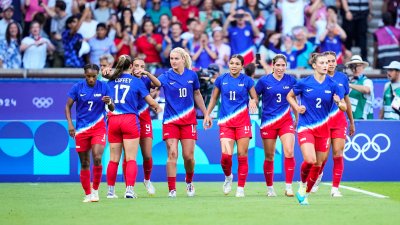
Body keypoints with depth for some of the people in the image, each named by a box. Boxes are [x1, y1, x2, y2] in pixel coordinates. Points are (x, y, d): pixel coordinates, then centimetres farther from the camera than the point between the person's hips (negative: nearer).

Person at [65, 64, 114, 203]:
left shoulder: (103, 87, 0)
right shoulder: (77, 87, -1)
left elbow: (112, 109, 3)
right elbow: (68, 106, 4)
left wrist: (109, 103, -20)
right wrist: (70, 123, -9)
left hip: (98, 127, -1)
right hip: (81, 129, 1)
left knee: (97, 158, -18)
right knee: (84, 164, 4)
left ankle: (95, 190, -1)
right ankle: (88, 194, 16)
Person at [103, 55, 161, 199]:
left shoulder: (111, 80, 8)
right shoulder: (137, 81, 1)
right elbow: (151, 102, 4)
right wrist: (157, 108, 24)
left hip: (113, 120, 3)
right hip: (130, 120, -3)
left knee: (114, 159, 9)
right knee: (131, 159, -3)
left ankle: (111, 191, 13)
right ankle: (129, 190, -13)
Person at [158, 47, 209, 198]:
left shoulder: (192, 75, 2)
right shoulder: (167, 76, -5)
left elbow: (197, 95, 15)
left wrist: (205, 113, 15)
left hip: (188, 120, 2)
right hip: (170, 120, -2)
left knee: (188, 156, 1)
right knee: (172, 154, -8)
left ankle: (189, 181, 29)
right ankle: (171, 189, -5)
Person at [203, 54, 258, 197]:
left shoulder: (246, 80, 3)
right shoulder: (221, 79, 6)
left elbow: (255, 98, 9)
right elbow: (214, 98, 16)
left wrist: (253, 101, -14)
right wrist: (207, 115, 8)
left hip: (242, 122, 0)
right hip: (225, 122, 0)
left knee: (242, 155, -2)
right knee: (226, 155, -13)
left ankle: (241, 188, 7)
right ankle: (228, 177, 18)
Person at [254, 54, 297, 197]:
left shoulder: (291, 81, 3)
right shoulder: (264, 81, -3)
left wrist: (297, 119, 15)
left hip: (286, 121, 1)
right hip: (268, 121, -1)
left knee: (289, 152, -15)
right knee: (269, 157, 5)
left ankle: (288, 187, -10)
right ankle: (269, 188, 19)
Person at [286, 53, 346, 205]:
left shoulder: (333, 85, -1)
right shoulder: (304, 83, -4)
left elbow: (344, 107, 2)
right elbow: (290, 96, 13)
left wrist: (338, 102, -21)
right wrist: (297, 108, -5)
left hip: (323, 128, 3)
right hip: (305, 127, -3)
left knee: (318, 164, 5)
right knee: (310, 160, -21)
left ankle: (305, 194, 24)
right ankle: (302, 184, 10)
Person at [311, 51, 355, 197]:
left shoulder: (342, 78, 6)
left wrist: (352, 122, 19)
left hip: (339, 121, 2)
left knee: (338, 154, -7)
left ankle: (335, 188, -1)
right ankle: (318, 175, 32)